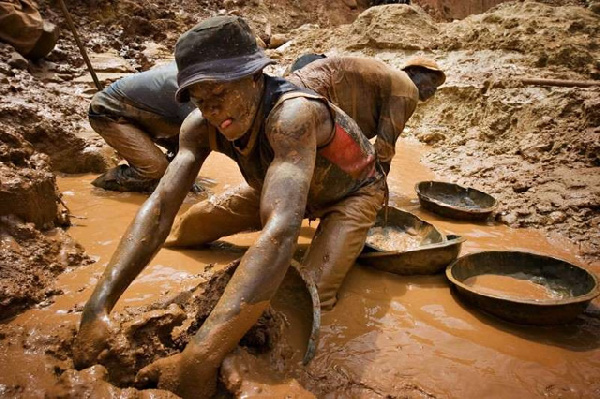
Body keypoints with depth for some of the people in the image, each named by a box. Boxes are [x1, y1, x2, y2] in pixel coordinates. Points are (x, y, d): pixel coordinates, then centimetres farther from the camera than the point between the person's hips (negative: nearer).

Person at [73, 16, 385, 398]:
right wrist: (99, 305, -41)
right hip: (279, 184, 5)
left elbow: (281, 229, -55)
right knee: (187, 229, -1)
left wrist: (200, 358, -61)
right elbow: (161, 205, -27)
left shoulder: (292, 113, -42)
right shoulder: (202, 125, -22)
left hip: (352, 191, -5)